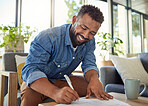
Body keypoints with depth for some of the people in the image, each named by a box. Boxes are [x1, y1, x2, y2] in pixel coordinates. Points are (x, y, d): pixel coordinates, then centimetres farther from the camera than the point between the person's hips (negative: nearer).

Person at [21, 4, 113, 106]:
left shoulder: (90, 41, -8)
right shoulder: (47, 38, -29)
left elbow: (89, 65, -9)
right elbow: (30, 69, -36)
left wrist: (94, 79, -35)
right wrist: (55, 92, -54)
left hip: (64, 80, 4)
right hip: (38, 82, -3)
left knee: (97, 86, -15)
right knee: (30, 97, -36)